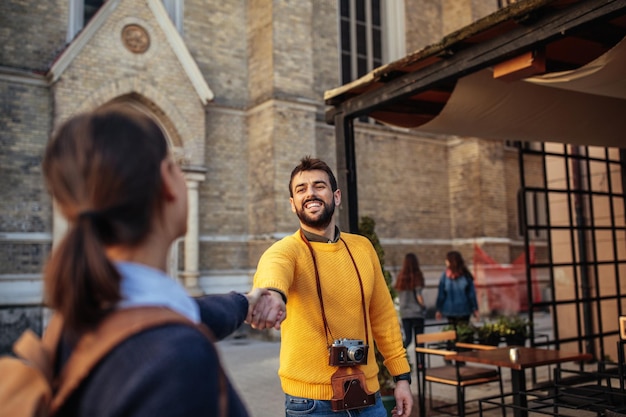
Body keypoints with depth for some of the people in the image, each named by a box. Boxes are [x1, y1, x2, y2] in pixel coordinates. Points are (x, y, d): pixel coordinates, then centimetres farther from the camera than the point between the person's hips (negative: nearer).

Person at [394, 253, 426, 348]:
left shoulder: (401, 276, 1)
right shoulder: (417, 276, -10)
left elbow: (398, 294, 3)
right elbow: (419, 296, -13)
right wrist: (424, 306, 2)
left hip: (404, 312, 4)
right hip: (417, 312, -4)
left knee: (407, 338, 9)